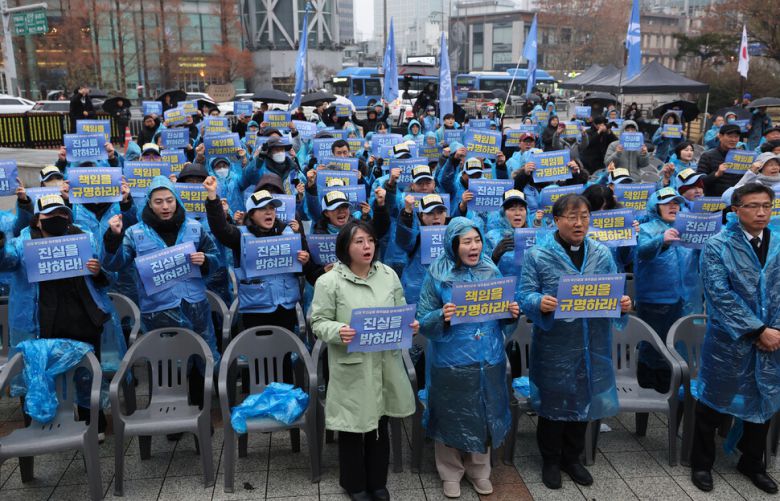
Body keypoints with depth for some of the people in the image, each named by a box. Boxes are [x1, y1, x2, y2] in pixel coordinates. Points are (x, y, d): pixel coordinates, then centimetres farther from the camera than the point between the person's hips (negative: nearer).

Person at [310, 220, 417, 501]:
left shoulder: (388, 275, 4)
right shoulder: (329, 281, -11)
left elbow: (401, 312, 12)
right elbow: (318, 322, -9)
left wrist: (410, 325, -9)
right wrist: (338, 331, -28)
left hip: (385, 364, 4)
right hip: (351, 368, -4)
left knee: (380, 426, 17)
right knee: (353, 428, 10)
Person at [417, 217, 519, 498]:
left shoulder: (491, 271, 2)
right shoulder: (437, 275, -9)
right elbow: (423, 322, -8)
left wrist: (513, 312, -10)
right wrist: (441, 316, -28)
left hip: (488, 359, 4)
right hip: (451, 361, -3)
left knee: (485, 415, 15)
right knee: (451, 417, 10)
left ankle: (479, 471, 35)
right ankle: (450, 473, 30)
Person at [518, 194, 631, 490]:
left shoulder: (601, 254, 4)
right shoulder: (538, 255, -7)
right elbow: (525, 296, -9)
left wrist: (623, 304, -17)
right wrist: (540, 303, -31)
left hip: (592, 345, 4)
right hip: (554, 346, -4)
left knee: (584, 402, 16)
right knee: (553, 404, 9)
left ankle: (571, 458, 36)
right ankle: (550, 461, 29)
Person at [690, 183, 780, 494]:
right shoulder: (717, 247, -9)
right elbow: (720, 295, -16)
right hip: (728, 342, -4)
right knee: (713, 406, 8)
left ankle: (752, 464, 37)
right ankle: (701, 463, 27)